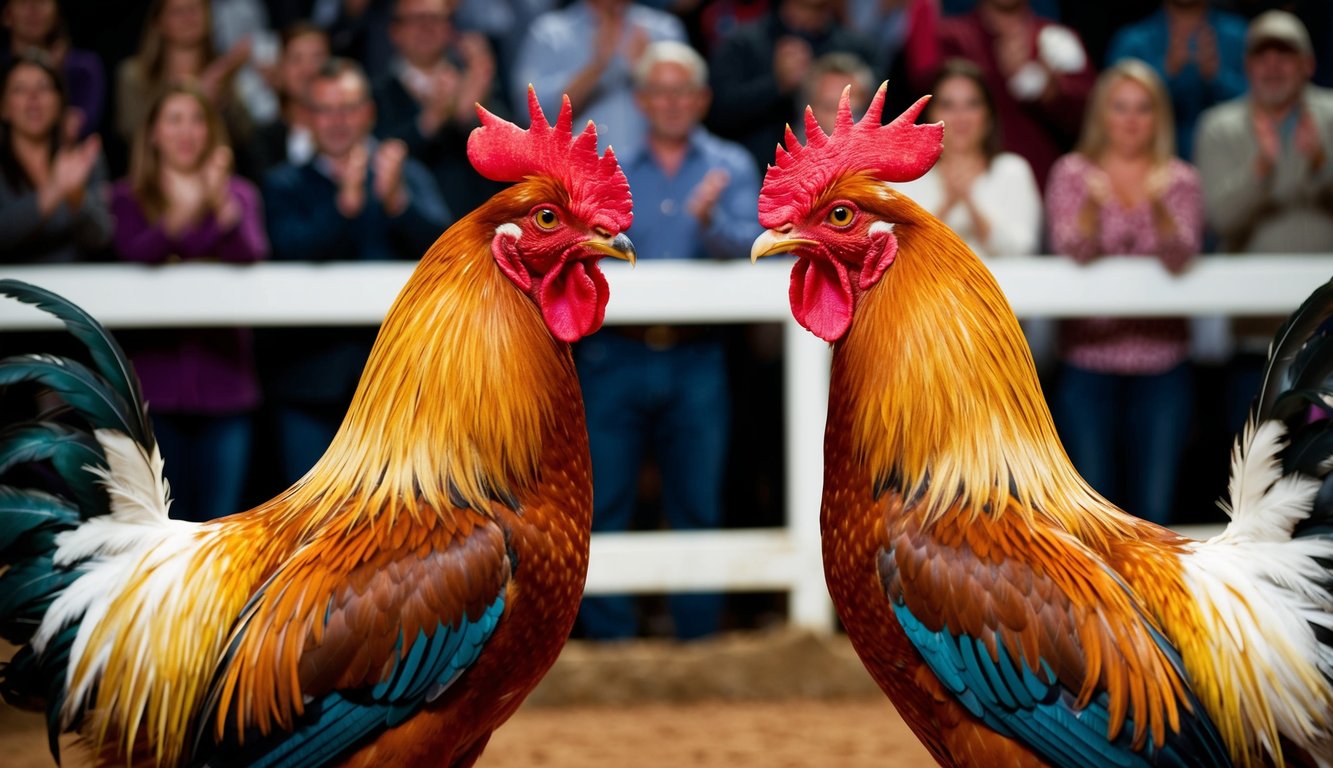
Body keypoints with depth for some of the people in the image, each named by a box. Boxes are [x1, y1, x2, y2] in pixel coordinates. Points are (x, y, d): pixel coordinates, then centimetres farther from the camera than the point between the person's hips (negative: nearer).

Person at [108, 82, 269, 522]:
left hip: (223, 371, 1)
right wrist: (178, 219, -31)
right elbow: (133, 253, -12)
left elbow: (251, 255, -9)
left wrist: (223, 206, -28)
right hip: (156, 374, -1)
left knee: (221, 518, -1)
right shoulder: (129, 197, 8)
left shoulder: (239, 194, 11)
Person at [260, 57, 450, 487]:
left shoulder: (407, 176, 10)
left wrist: (395, 199, -25)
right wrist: (346, 203, -24)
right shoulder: (285, 186, 9)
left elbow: (440, 243, -7)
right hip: (311, 374, 0)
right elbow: (292, 254, -9)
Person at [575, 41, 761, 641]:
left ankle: (698, 638, 11)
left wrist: (709, 219, -28)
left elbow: (750, 243, -9)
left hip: (695, 360, -1)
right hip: (615, 356, 1)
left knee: (698, 506, 4)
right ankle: (608, 639, 6)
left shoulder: (731, 168, 7)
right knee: (604, 505, 0)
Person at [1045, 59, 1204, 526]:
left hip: (1161, 363, 1)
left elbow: (1180, 257, -11)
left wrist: (1158, 205, -29)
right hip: (1088, 359, -1)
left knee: (1153, 507, 1)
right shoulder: (1073, 173, 3)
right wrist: (1091, 204, -31)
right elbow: (1073, 251, -11)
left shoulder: (1179, 179, 5)